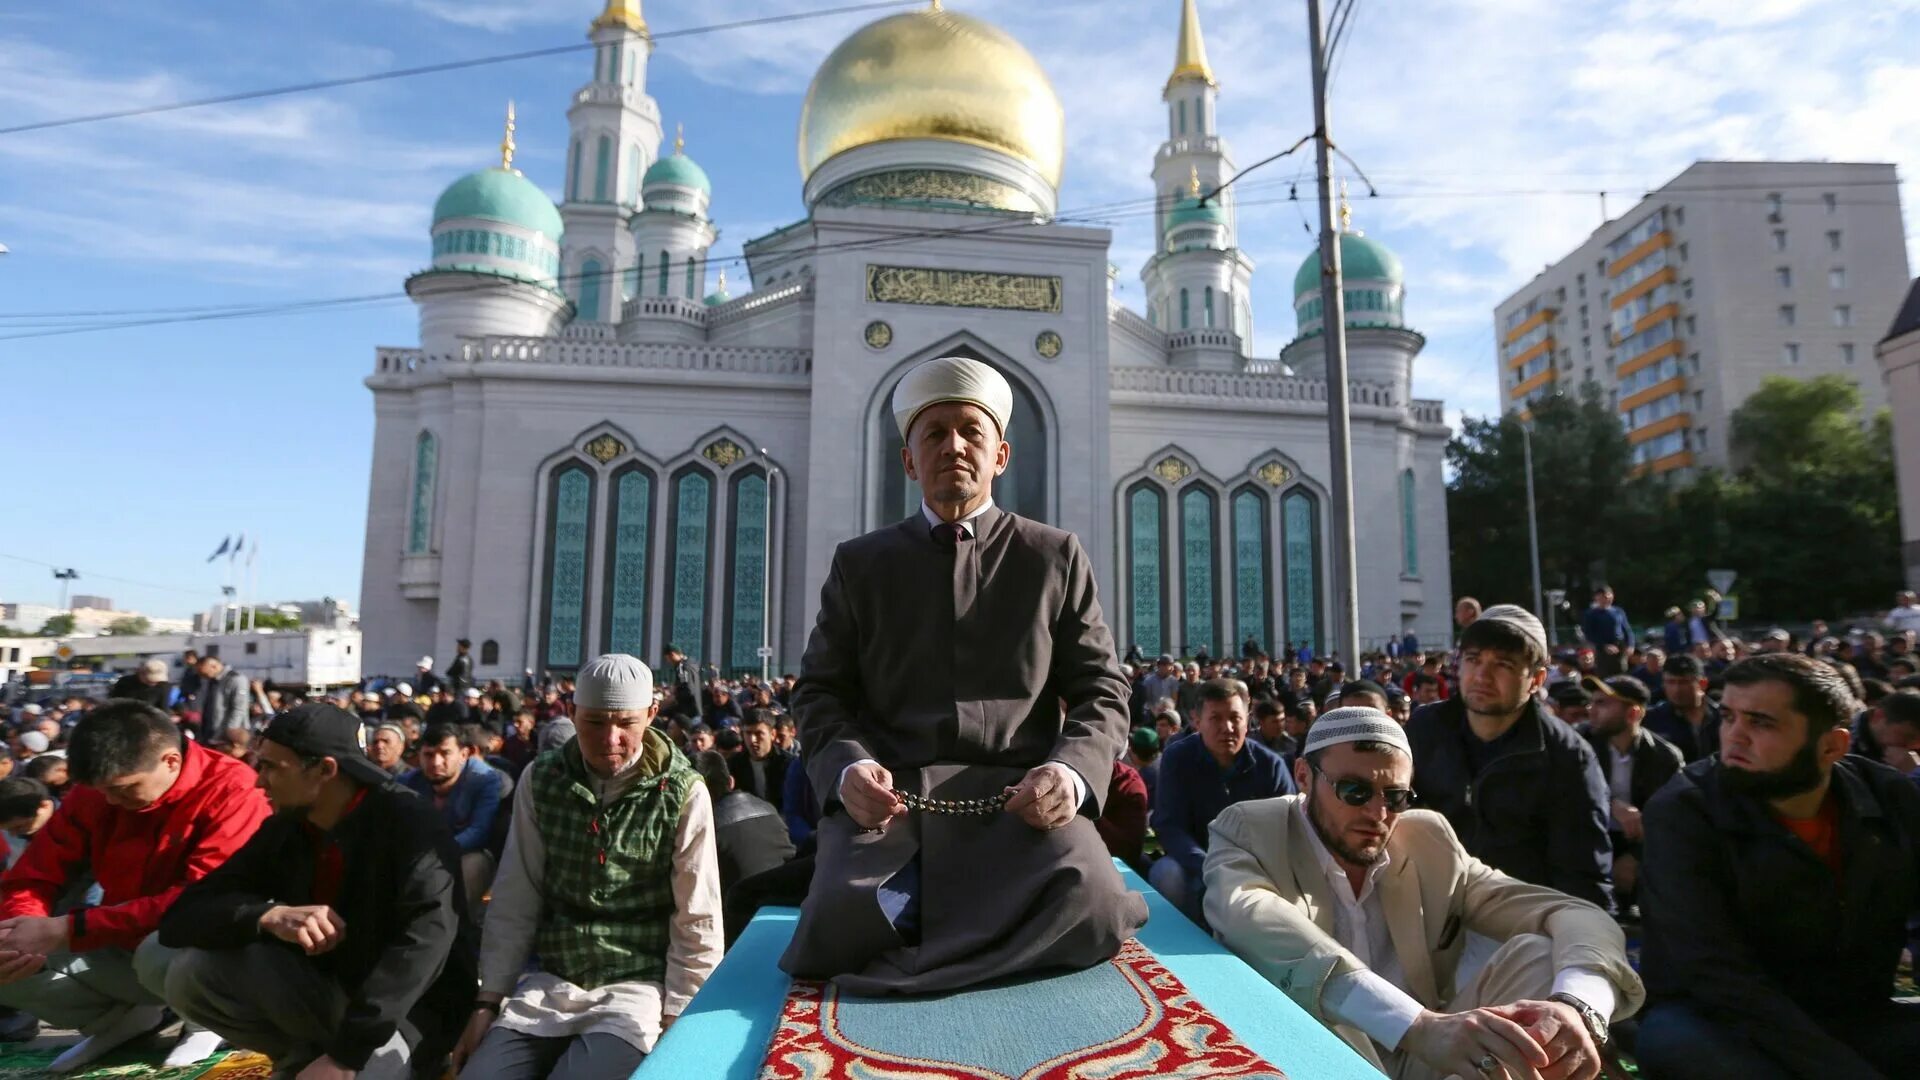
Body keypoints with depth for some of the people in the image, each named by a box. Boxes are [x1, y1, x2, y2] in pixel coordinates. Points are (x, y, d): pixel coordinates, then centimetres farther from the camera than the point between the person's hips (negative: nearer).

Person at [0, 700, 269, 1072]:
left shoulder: (232, 794, -24)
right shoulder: (94, 793, -5)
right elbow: (34, 877, 1)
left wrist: (66, 929, -30)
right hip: (121, 946, 6)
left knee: (163, 953, -36)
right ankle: (125, 1014, 13)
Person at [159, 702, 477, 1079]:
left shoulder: (409, 821, -21)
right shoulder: (282, 829, -1)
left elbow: (426, 936, -32)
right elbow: (180, 917, -6)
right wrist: (269, 915, -27)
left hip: (408, 1004, -6)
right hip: (323, 988, 6)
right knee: (193, 973, -12)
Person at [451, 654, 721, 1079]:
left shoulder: (683, 793, -11)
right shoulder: (541, 779, 0)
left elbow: (697, 923, -7)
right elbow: (514, 901, 3)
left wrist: (674, 1020, -9)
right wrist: (488, 1001, 2)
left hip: (636, 987, -3)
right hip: (548, 982, 4)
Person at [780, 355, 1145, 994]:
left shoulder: (1057, 558, 12)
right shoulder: (859, 564, 15)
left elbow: (1101, 690, 9)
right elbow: (820, 691, 11)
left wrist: (1072, 772, -12)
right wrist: (846, 767, -11)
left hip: (1022, 799, 0)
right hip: (890, 799, 1)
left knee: (1088, 908, -29)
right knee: (846, 916, -29)